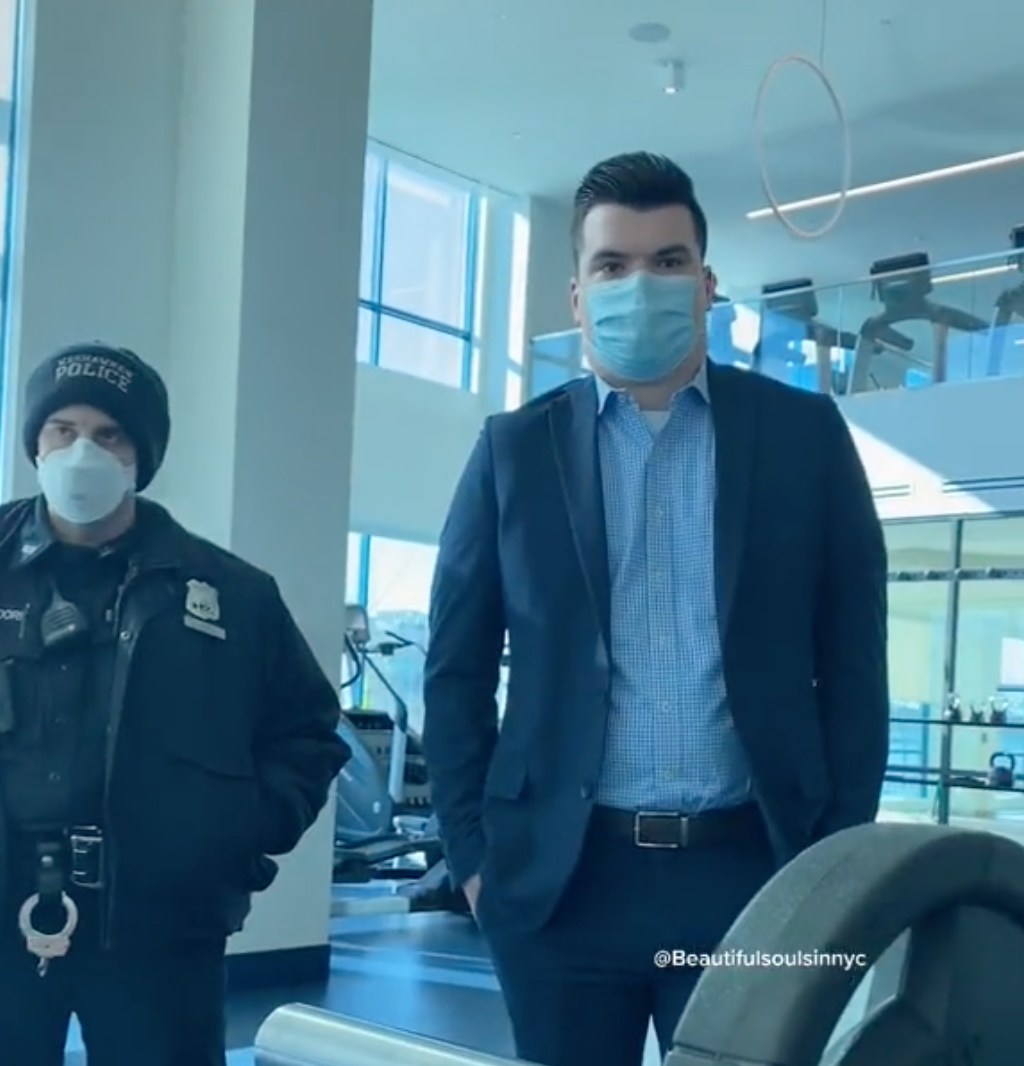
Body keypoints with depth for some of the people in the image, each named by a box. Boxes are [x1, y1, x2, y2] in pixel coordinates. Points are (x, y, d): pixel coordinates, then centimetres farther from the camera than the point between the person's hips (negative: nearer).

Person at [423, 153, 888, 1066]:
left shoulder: (804, 435, 4)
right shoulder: (515, 449, 5)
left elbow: (854, 662, 4)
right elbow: (456, 670, 7)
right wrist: (474, 856, 1)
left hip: (752, 872, 0)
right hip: (561, 881, 1)